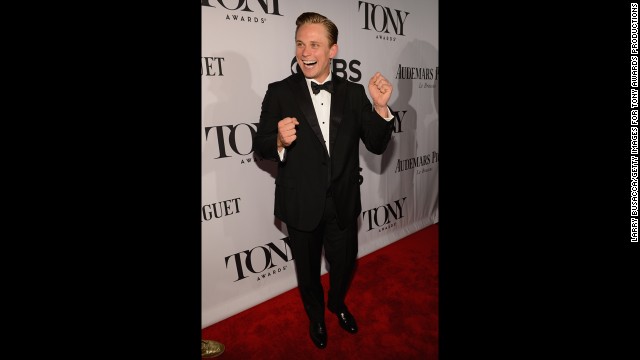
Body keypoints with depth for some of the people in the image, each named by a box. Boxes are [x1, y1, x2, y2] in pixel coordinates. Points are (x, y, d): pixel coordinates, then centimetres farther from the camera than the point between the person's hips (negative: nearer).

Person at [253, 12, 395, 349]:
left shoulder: (354, 93, -3)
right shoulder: (280, 92, -9)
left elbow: (377, 145, -4)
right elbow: (260, 146, -8)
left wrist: (380, 107, -21)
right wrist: (279, 142, -30)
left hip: (343, 203, 2)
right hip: (301, 205, -1)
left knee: (344, 263, 22)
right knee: (308, 268, 21)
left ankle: (337, 303, 55)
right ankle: (315, 313, 52)